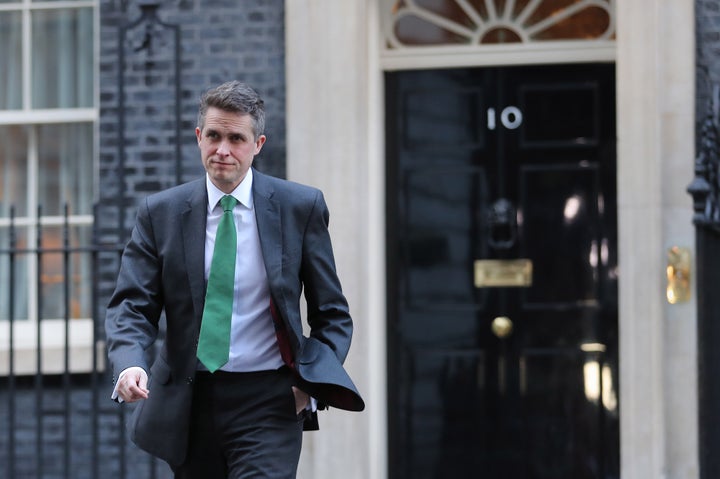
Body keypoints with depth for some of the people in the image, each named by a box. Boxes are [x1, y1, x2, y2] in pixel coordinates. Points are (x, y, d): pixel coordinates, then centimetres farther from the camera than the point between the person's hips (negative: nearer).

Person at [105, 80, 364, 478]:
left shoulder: (302, 207, 0)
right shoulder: (160, 213, 2)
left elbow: (332, 314, 6)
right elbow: (132, 306, -3)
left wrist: (312, 385, -8)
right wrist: (129, 365, -24)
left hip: (268, 403, -2)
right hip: (188, 403, 2)